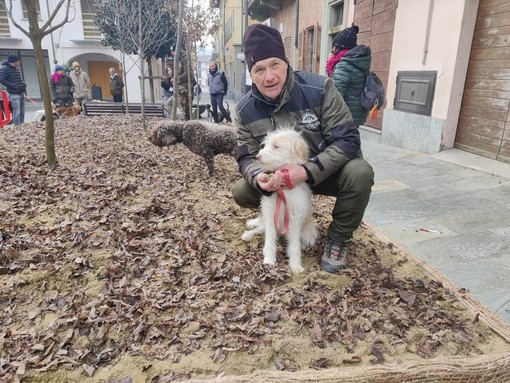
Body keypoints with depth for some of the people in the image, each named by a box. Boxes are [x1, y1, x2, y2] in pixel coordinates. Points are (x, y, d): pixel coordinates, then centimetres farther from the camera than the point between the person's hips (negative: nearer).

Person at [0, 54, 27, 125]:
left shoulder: (16, 68, 14)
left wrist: (23, 84, 4)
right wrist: (14, 86, -19)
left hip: (21, 93, 8)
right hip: (13, 94, -8)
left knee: (22, 112, 11)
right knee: (17, 112, -9)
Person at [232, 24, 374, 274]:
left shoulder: (319, 88, -22)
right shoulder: (245, 110, -11)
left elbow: (347, 139, -24)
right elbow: (247, 156, -9)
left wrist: (308, 171, -37)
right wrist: (258, 176, -34)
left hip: (325, 172, -2)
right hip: (279, 178, 3)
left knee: (359, 173, -33)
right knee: (241, 192, -17)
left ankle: (337, 239, -7)